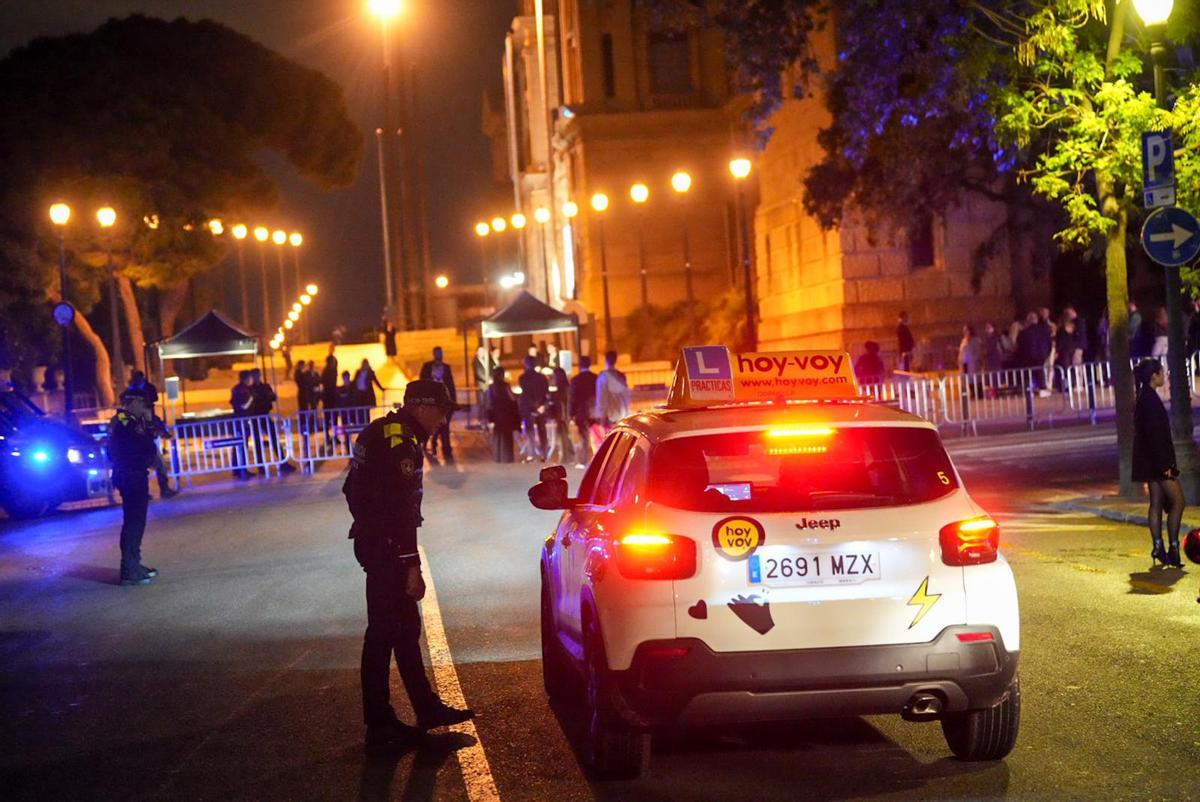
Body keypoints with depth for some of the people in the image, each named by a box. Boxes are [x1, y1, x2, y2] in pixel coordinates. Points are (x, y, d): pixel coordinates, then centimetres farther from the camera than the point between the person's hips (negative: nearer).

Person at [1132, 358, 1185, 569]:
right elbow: (1154, 434, -22)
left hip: (1151, 462, 10)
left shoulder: (1144, 398, 14)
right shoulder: (1150, 399, -17)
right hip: (1157, 459, -10)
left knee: (1157, 503, 10)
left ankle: (1158, 548, 11)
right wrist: (1164, 464, -22)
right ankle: (1173, 547, -5)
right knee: (1177, 502, -5)